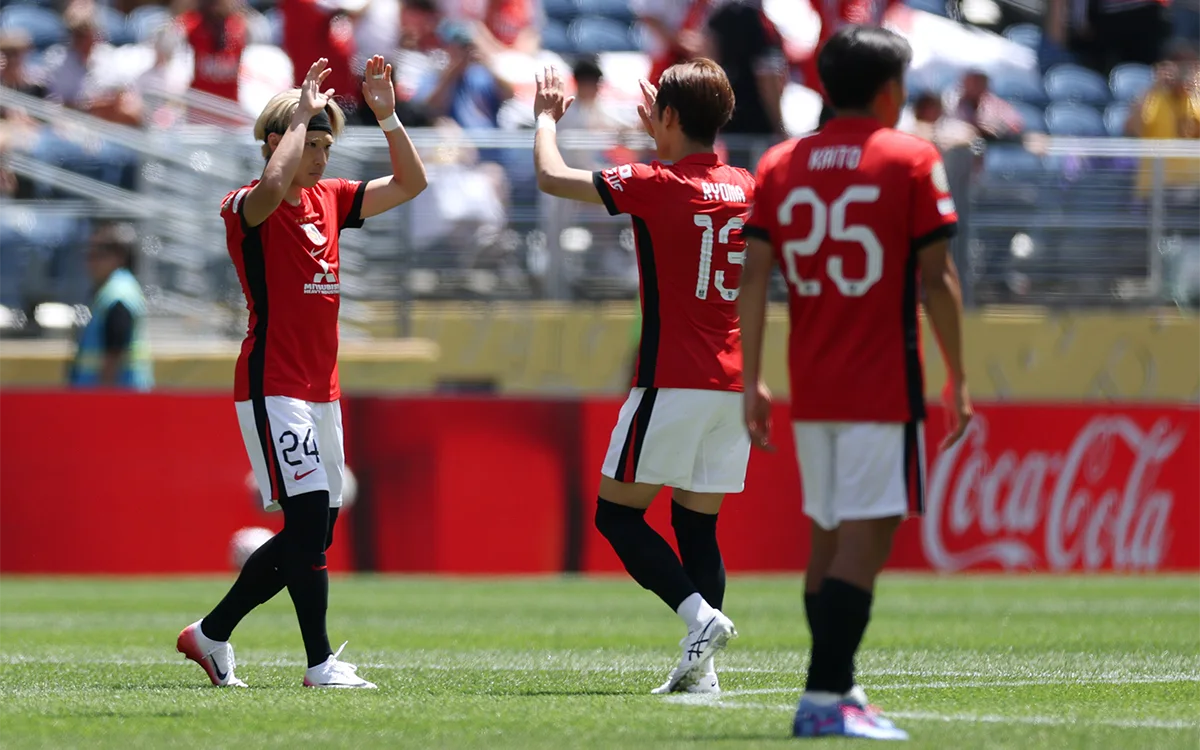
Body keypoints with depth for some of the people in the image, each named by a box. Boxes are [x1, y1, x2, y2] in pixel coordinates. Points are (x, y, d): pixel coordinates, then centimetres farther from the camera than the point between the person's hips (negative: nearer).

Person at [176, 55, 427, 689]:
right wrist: (302, 114, -22)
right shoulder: (246, 209, -8)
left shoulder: (329, 200, 13)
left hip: (321, 391, 8)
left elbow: (410, 183, 15)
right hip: (272, 386, -8)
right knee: (309, 517, -15)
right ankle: (321, 664, -12)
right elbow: (274, 184, -33)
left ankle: (210, 635, 20)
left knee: (312, 535, 7)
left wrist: (387, 116, 2)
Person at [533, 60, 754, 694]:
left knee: (617, 513, 2)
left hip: (672, 383, -6)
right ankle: (700, 666, 0)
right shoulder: (745, 188, 9)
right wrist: (660, 138, 44)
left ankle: (700, 616, -16)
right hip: (734, 384, 6)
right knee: (697, 525, 9)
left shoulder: (654, 186, -10)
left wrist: (546, 117, 18)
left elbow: (551, 177, 1)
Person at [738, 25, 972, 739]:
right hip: (883, 387, -5)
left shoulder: (779, 164, 9)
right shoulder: (912, 159, -3)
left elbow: (754, 278, 4)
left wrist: (752, 380, 6)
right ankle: (826, 696, -18)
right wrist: (958, 380, -1)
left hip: (809, 387, 5)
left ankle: (837, 689, 19)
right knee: (866, 538, -9)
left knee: (828, 538, 15)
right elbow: (938, 278, -7)